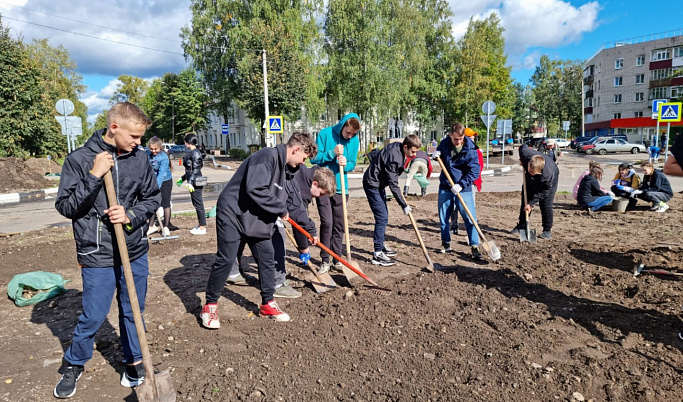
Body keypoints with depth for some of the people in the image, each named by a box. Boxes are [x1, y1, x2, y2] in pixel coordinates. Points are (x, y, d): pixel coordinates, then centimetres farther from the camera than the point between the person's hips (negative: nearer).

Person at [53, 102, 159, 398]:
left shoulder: (139, 158, 0)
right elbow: (65, 206, -8)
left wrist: (130, 216, -11)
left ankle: (133, 361, 36)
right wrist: (94, 177, -19)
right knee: (93, 316, 7)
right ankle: (73, 365, 35)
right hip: (98, 255, -3)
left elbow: (153, 198, 6)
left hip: (135, 252, 3)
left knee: (133, 312, 15)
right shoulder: (79, 159, -8)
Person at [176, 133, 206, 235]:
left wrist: (190, 182, -24)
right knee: (197, 204, 13)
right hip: (193, 182, 10)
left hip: (196, 182, -10)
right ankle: (201, 225, 21)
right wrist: (183, 178, 29)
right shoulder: (192, 153, 16)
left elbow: (196, 169, -20)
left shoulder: (195, 153, -14)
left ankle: (202, 227, 2)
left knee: (198, 204, -4)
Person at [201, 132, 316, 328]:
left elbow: (278, 195, 17)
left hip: (256, 218, 9)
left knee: (267, 257, 7)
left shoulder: (282, 166, 10)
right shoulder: (267, 156, -21)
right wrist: (281, 209, -21)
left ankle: (267, 304, 20)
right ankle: (210, 306, 13)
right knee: (226, 259, -6)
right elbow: (255, 189, -31)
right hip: (233, 212, -9)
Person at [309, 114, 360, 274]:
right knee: (327, 223, -7)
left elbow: (353, 163, 6)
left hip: (341, 187, 4)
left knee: (339, 224, 9)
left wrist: (346, 164, -16)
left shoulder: (354, 140, 1)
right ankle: (325, 260, 5)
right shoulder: (325, 134, -9)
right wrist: (332, 153, -21)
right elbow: (314, 158, -9)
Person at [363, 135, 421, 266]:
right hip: (372, 185, -10)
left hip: (378, 183, 10)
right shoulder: (394, 158, -29)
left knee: (383, 216, 16)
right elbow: (393, 185, -27)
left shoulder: (397, 146, -1)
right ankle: (377, 254, -8)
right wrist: (404, 205, -22)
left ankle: (380, 246, 29)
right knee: (382, 217, -13)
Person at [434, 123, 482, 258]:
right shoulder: (444, 143, -1)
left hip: (463, 188, -4)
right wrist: (437, 155, -3)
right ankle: (446, 244, 24)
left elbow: (475, 170, -16)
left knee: (470, 218, -7)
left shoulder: (470, 149, -13)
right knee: (443, 217, 9)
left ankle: (475, 246, 2)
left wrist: (461, 185, -24)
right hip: (445, 187, 4)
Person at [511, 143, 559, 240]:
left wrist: (531, 203, -27)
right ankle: (521, 225, 15)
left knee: (545, 204, -10)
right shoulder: (525, 153, -38)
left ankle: (547, 230, 3)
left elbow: (542, 192, -30)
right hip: (531, 180, 5)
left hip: (551, 178, -5)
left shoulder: (548, 175, -44)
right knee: (525, 199, 5)